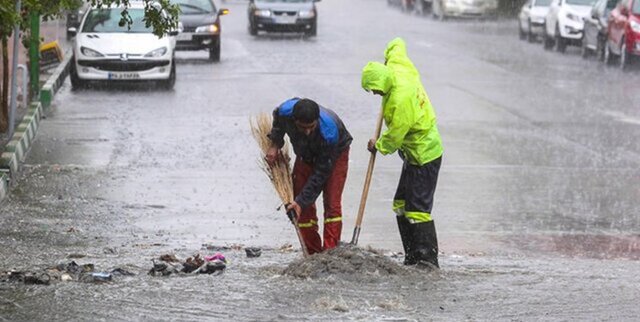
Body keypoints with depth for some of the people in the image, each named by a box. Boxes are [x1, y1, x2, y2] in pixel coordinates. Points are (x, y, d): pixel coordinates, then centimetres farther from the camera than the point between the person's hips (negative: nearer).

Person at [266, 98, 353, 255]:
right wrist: (275, 144, -11)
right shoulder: (285, 111, -32)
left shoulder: (328, 132, -43)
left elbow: (321, 173, -34)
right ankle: (313, 254, 5)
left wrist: (302, 201, -34)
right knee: (304, 207, -1)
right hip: (305, 156, 4)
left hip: (335, 153, -4)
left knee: (332, 203, -18)